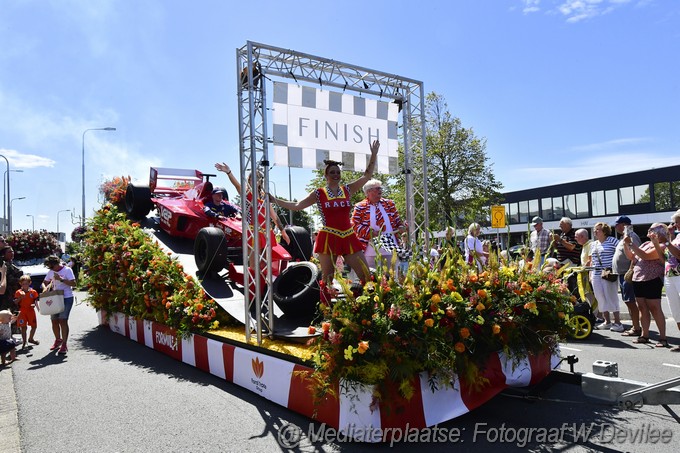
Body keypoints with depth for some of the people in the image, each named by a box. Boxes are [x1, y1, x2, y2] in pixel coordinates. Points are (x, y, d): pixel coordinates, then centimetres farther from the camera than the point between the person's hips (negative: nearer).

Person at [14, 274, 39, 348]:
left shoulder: (33, 291, -1)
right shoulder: (18, 292, -3)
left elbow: (36, 300, 4)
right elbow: (15, 302, -4)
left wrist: (34, 304, -15)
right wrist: (20, 298, -21)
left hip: (31, 311, 2)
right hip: (22, 312, -2)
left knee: (34, 326, 10)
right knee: (23, 327, 0)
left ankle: (31, 339, 31)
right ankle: (24, 342, 11)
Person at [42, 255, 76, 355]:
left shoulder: (67, 270, -8)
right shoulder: (51, 272, 10)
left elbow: (73, 283, -14)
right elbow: (44, 283, 19)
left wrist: (61, 279, -22)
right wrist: (45, 288, -3)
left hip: (66, 298, -6)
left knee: (63, 320, -13)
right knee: (54, 321, 10)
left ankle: (64, 345, -10)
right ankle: (58, 340, 32)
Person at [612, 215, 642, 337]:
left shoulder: (631, 236, -13)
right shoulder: (626, 236, 18)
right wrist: (613, 270, 21)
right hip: (623, 274, 10)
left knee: (630, 301, -7)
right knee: (629, 302, 14)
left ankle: (636, 328, -3)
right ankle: (634, 326, 21)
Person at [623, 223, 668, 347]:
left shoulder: (661, 246, -10)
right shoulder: (646, 244, 17)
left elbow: (645, 256, -23)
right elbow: (631, 256, 19)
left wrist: (631, 243, -20)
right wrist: (626, 244, 4)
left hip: (652, 282, -8)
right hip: (638, 280, 8)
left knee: (655, 309, -6)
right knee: (643, 309, 10)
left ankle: (662, 338, -1)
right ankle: (644, 335, 15)